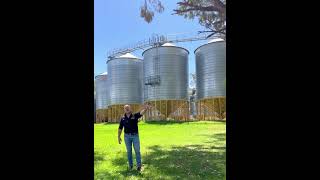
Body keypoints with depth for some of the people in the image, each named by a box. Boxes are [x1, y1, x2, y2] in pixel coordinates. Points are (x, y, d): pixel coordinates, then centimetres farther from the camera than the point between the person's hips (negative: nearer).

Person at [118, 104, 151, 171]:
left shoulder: (135, 116, -2)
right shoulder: (123, 118, 3)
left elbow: (141, 113, -21)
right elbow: (120, 128, 9)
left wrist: (145, 108, -42)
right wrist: (119, 137, 6)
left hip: (135, 135, -1)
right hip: (127, 136, 2)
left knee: (137, 150, -1)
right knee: (129, 151, 10)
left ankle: (139, 165, 6)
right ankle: (130, 165, 22)